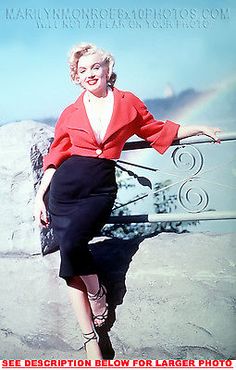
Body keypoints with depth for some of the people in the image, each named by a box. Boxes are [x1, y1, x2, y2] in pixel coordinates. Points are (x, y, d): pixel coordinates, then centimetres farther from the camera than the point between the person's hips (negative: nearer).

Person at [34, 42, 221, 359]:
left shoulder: (128, 102, 8)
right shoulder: (70, 113, 9)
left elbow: (157, 131, 19)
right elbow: (56, 155, 11)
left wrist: (201, 128, 20)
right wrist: (40, 196, 7)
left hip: (100, 187, -2)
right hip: (66, 185, 2)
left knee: (71, 241, -27)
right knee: (71, 263, -8)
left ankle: (97, 292, 4)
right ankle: (91, 339, 2)